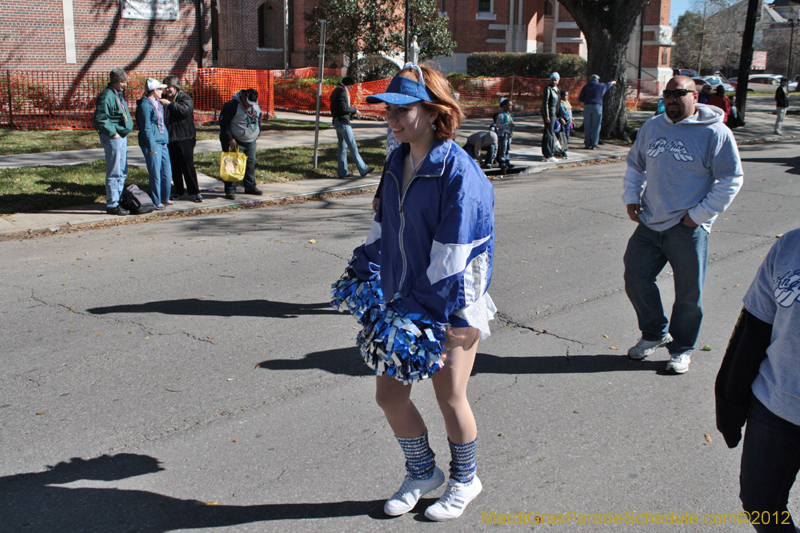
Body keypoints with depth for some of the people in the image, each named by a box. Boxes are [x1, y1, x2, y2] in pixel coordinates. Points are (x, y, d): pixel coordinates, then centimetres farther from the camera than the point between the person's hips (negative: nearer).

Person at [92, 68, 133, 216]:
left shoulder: (118, 95, 16)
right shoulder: (106, 96, -16)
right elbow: (100, 119, -22)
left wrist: (124, 132, 15)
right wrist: (113, 133, -19)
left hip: (121, 137, 10)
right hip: (113, 138, -10)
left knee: (122, 172, 16)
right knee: (114, 173, -5)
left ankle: (117, 200, 27)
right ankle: (112, 205, 1)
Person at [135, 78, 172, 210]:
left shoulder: (159, 103, 15)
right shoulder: (145, 105, -12)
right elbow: (146, 128, -15)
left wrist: (166, 139, 16)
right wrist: (152, 147, -17)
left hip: (163, 143, 9)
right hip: (152, 144, -9)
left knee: (167, 171, 12)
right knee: (155, 173, -4)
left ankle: (164, 198, 25)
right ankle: (156, 201, 5)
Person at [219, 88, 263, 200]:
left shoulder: (256, 105, 4)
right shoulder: (232, 105, -19)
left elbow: (259, 118, 22)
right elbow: (223, 121, -18)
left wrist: (257, 133, 13)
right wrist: (229, 138, -20)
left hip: (251, 141, 7)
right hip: (235, 142, -7)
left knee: (251, 164, 12)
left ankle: (250, 187, 25)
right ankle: (230, 190, -2)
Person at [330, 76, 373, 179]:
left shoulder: (335, 91, 19)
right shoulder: (342, 91, -12)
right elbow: (343, 108, -21)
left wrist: (351, 113, 17)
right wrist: (354, 110, -5)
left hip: (336, 121, 10)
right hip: (343, 122, -10)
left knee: (342, 147, 11)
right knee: (353, 147, -9)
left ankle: (343, 172, 10)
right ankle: (363, 170, -8)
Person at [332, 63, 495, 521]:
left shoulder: (458, 172, -19)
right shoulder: (397, 164, 6)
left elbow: (457, 252, -21)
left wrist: (459, 315, -21)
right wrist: (365, 276, 19)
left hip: (449, 308, -7)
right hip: (399, 301, 8)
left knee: (450, 398, 9)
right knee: (389, 395, 12)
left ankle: (465, 480, 36)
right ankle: (422, 474, 37)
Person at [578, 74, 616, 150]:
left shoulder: (585, 87, 10)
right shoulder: (601, 86, 11)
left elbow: (580, 98, 5)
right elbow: (608, 85, 34)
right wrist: (613, 83, 56)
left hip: (587, 107, 1)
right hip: (597, 106, -1)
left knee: (587, 127, 4)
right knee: (596, 127, 1)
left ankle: (587, 144, 2)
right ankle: (594, 145, -3)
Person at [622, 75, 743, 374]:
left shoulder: (714, 133, -8)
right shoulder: (652, 127, 10)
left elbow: (731, 179, -7)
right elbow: (634, 164, 23)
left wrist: (700, 214, -11)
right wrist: (631, 197, 9)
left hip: (689, 229, -5)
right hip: (649, 224, 5)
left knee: (689, 294, 4)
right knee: (636, 278, 6)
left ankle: (682, 349, 23)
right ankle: (655, 333, 29)